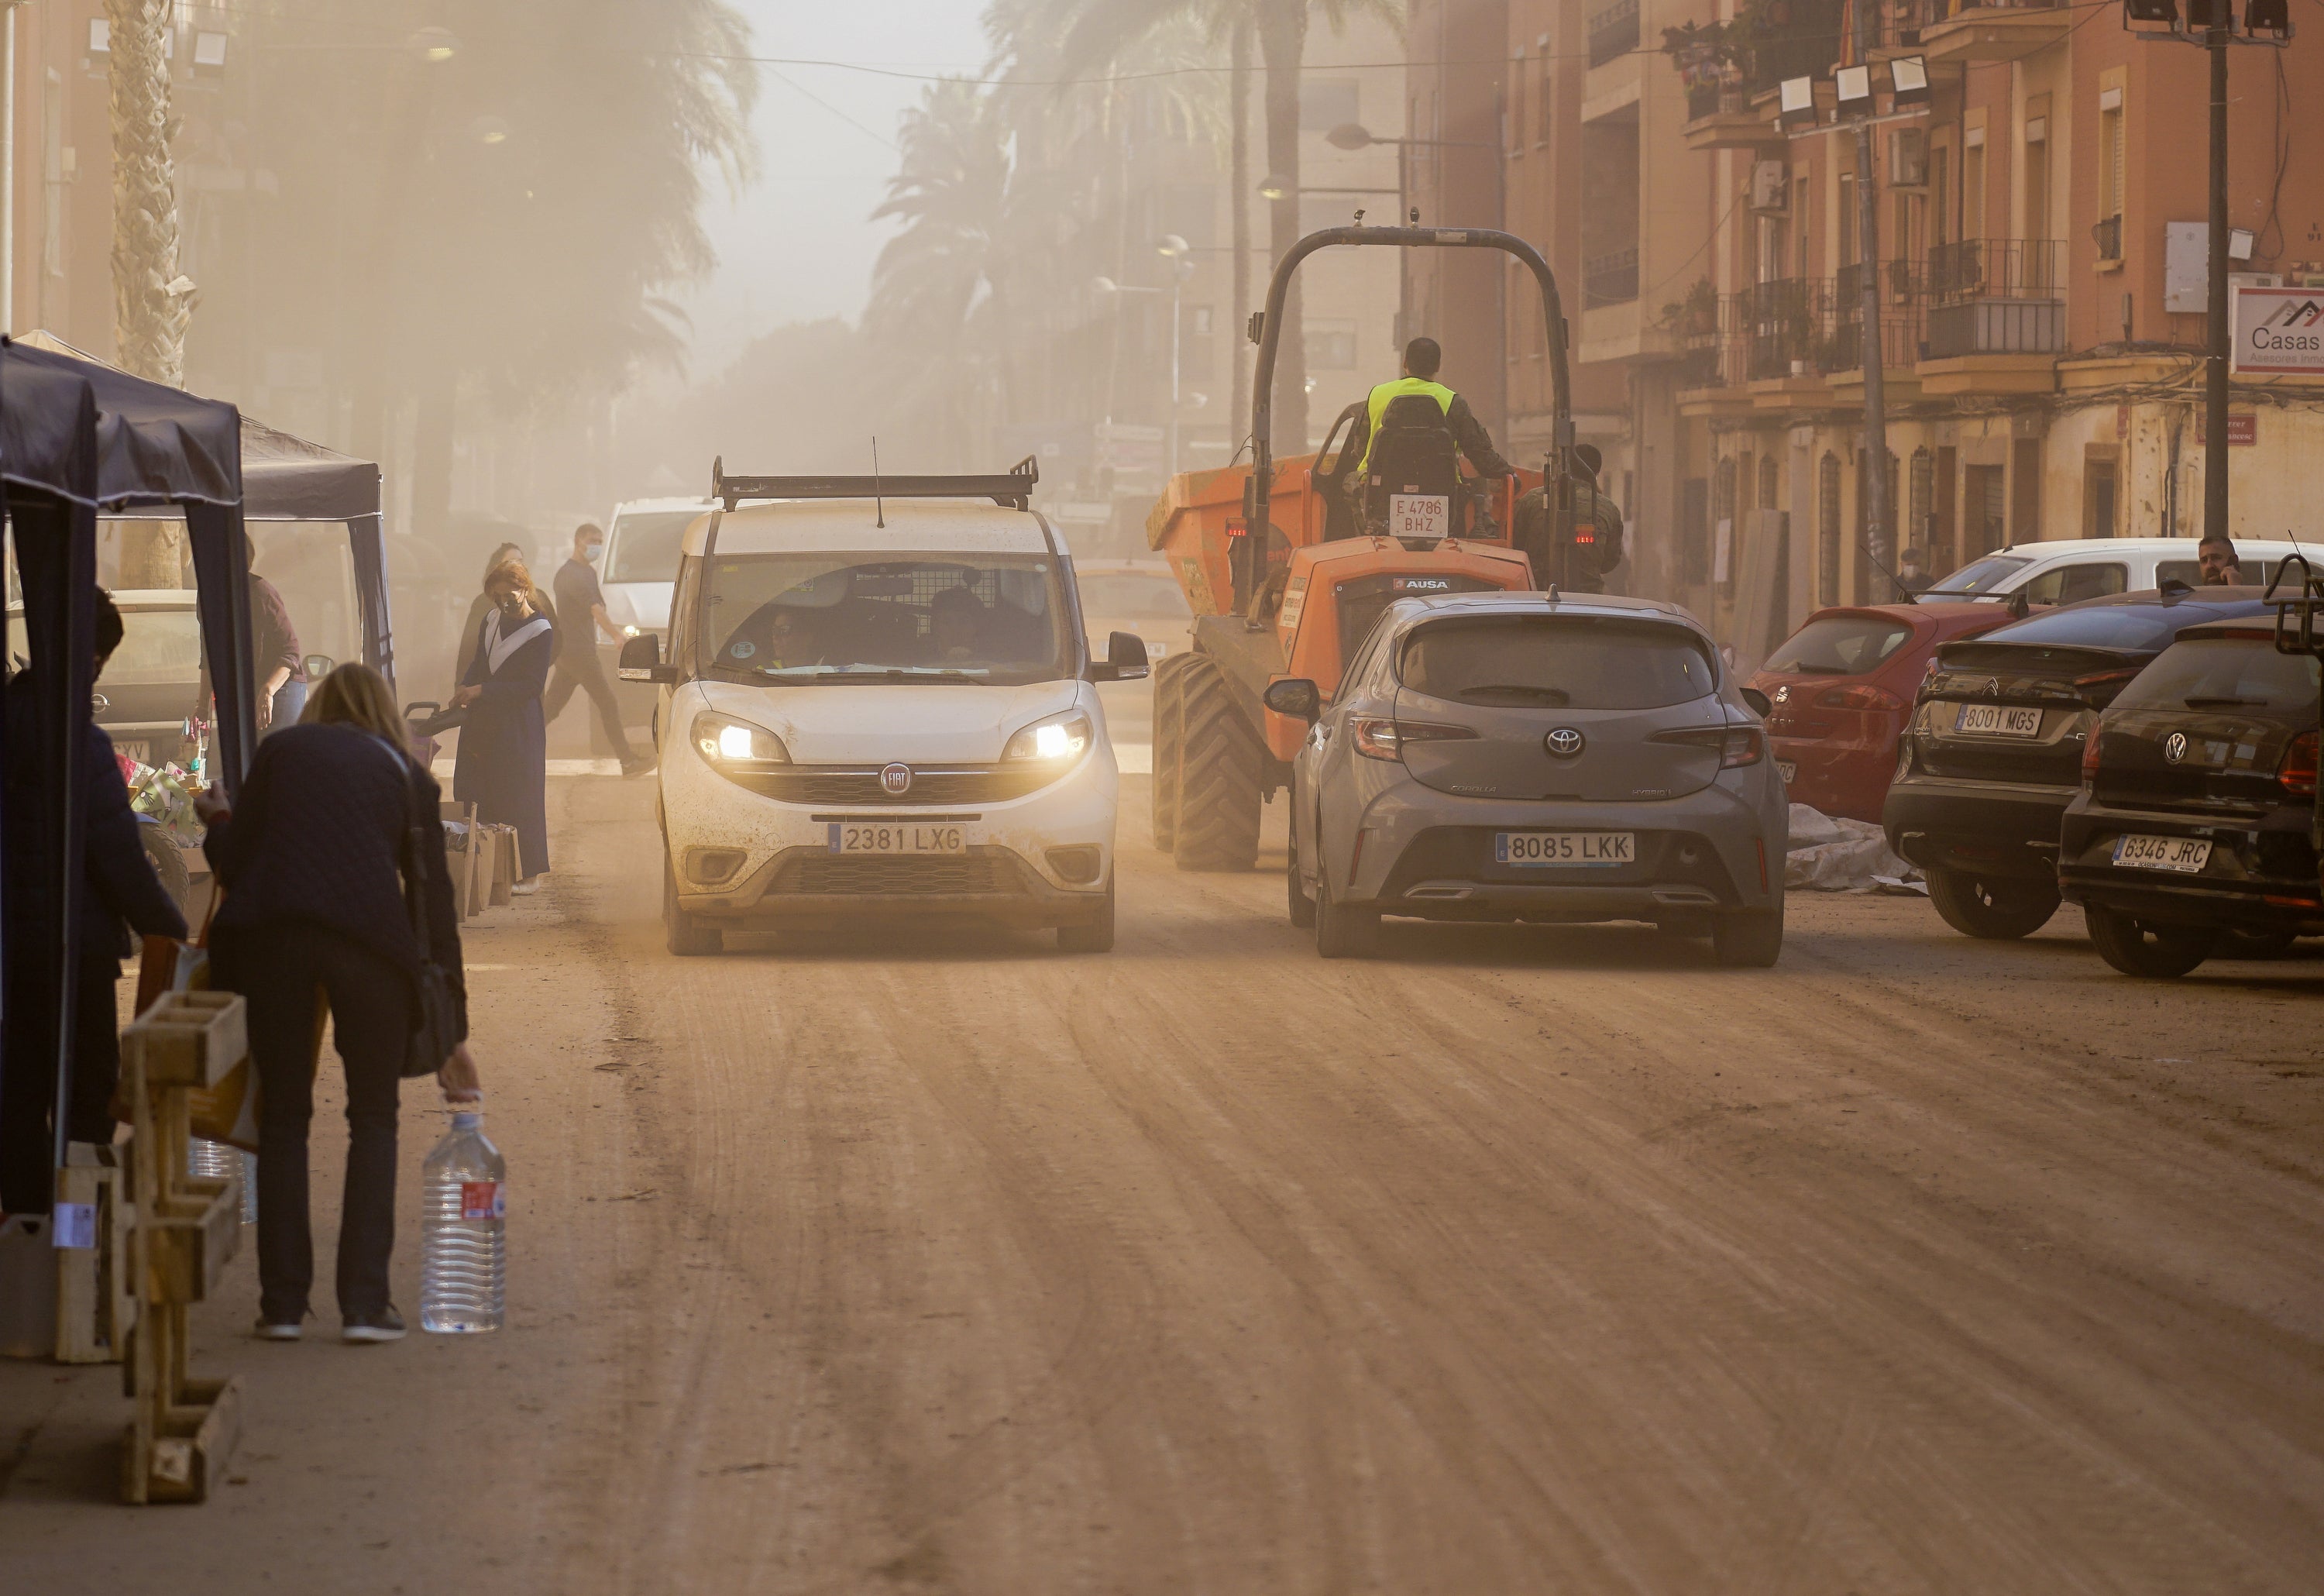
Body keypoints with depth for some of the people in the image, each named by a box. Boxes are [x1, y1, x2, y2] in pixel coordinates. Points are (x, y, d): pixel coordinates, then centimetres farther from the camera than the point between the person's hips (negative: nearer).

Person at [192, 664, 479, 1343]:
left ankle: (283, 1301, 10)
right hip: (368, 937, 0)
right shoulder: (407, 777, 20)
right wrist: (454, 1031, 21)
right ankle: (365, 1302, 6)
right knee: (374, 1120, 13)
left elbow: (234, 861, 11)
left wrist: (216, 820, 36)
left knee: (283, 1116, 12)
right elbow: (434, 899, 18)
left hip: (269, 931, 0)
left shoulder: (280, 751, 20)